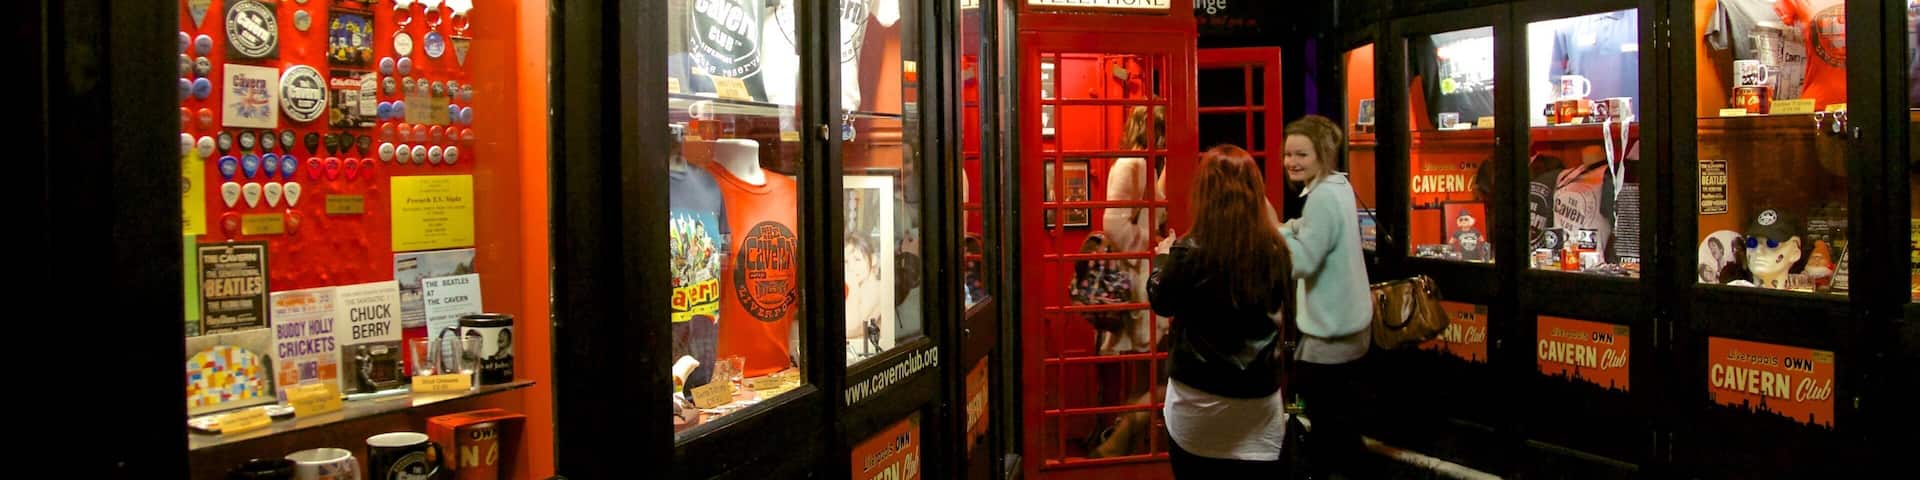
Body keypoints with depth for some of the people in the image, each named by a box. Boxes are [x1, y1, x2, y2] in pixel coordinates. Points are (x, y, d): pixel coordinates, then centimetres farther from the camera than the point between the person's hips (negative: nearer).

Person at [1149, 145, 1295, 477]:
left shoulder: (1189, 252, -16)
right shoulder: (1275, 249, -7)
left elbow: (1161, 302, 2)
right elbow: (1283, 312, 8)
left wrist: (1163, 259, 19)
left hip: (1198, 402, -2)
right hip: (1259, 403, 2)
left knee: (1195, 470, 16)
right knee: (1259, 471, 13)